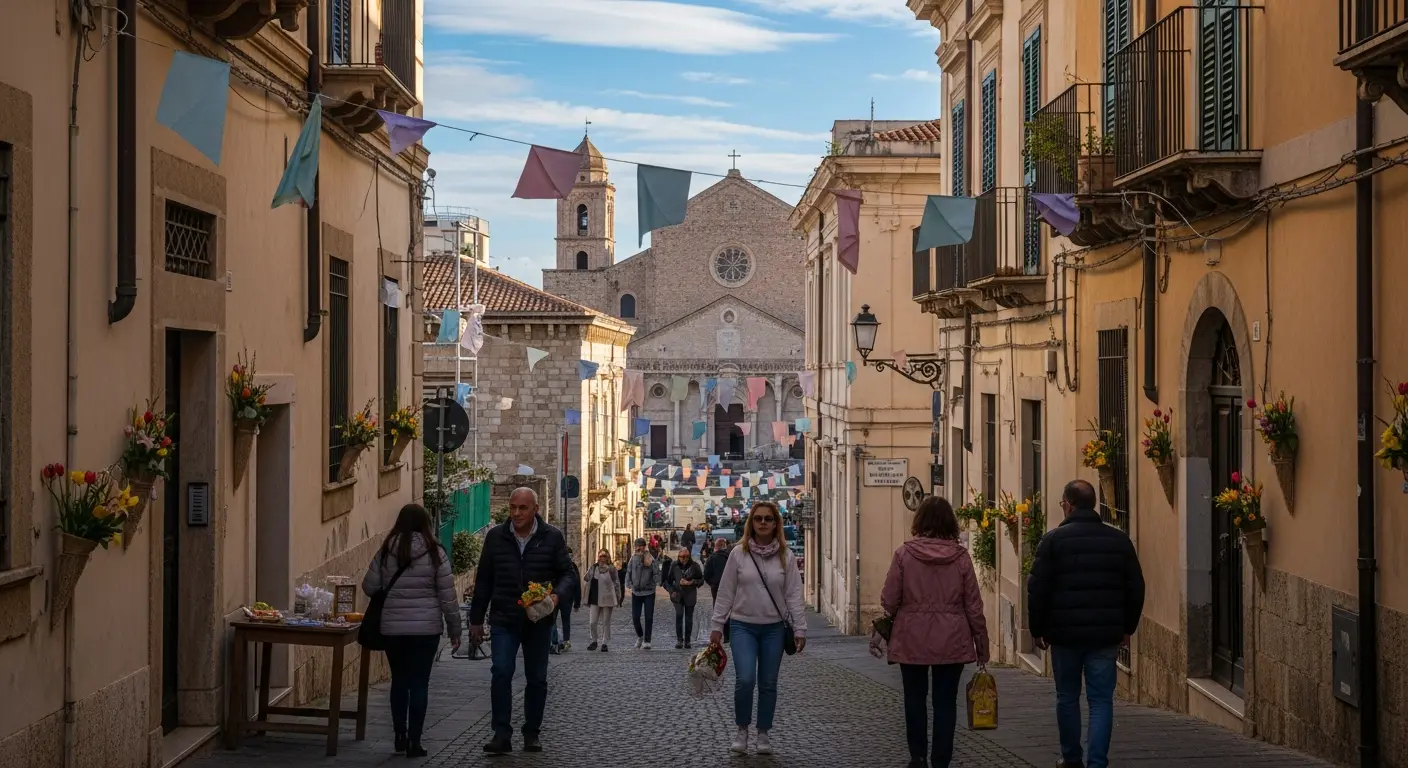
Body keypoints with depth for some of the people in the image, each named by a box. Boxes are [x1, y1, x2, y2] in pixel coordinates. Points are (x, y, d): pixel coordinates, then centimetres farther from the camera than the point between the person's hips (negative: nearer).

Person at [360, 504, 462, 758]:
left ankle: (400, 736, 20)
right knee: (419, 683, 3)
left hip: (393, 627, 2)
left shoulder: (386, 552, 0)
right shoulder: (434, 552, -5)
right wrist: (454, 629, 5)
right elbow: (447, 595, -4)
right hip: (426, 628, -2)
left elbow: (369, 587, 4)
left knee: (399, 681, 15)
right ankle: (413, 741, 4)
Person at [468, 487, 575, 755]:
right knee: (501, 673, -15)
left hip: (539, 620, 0)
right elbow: (483, 580, 7)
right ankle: (502, 734, -12)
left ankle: (532, 733, 22)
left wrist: (557, 595, -21)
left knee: (537, 679, 8)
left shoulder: (552, 537, -2)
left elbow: (568, 573, 1)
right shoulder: (496, 537, 2)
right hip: (504, 620, 0)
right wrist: (476, 619, 7)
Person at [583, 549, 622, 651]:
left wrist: (618, 598, -1)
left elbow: (616, 583, 0)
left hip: (607, 599, -3)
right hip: (594, 599, 3)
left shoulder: (611, 569, -3)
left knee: (606, 622, 5)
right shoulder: (593, 568, 7)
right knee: (592, 622, -1)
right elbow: (587, 579, 3)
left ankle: (605, 643, 14)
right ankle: (594, 641, 18)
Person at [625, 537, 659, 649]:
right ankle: (640, 636, 30)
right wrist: (629, 585, -5)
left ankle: (646, 641, 5)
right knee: (635, 617, 6)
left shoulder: (651, 559, -9)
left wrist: (656, 584, -20)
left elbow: (656, 573, -9)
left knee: (649, 618, -3)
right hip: (636, 593, 3)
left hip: (649, 593, -3)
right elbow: (628, 572, 5)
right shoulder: (633, 558, 0)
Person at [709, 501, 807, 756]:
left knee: (768, 683, 7)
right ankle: (742, 731, 7)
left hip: (774, 628, 1)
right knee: (745, 679, -13)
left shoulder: (785, 557, -1)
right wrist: (717, 626, 0)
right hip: (743, 625, -1)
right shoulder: (738, 553, -3)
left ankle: (763, 734, 21)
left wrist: (800, 629, -5)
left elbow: (793, 595, 0)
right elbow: (725, 592, 0)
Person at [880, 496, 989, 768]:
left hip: (912, 639, 0)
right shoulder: (960, 556, -4)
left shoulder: (904, 554, -7)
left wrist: (895, 621, 18)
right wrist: (982, 644, 10)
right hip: (951, 641, 1)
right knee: (945, 701, 7)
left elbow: (889, 600, -5)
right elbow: (973, 605, -1)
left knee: (915, 698, 14)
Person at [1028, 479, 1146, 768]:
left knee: (1067, 698, 13)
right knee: (1101, 700, 2)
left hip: (1065, 633, -1)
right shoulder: (1119, 540, 5)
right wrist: (1128, 627, 17)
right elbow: (1136, 588, 8)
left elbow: (1037, 589, -5)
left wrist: (1038, 629, 5)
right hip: (1106, 635, 2)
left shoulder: (1053, 540, -5)